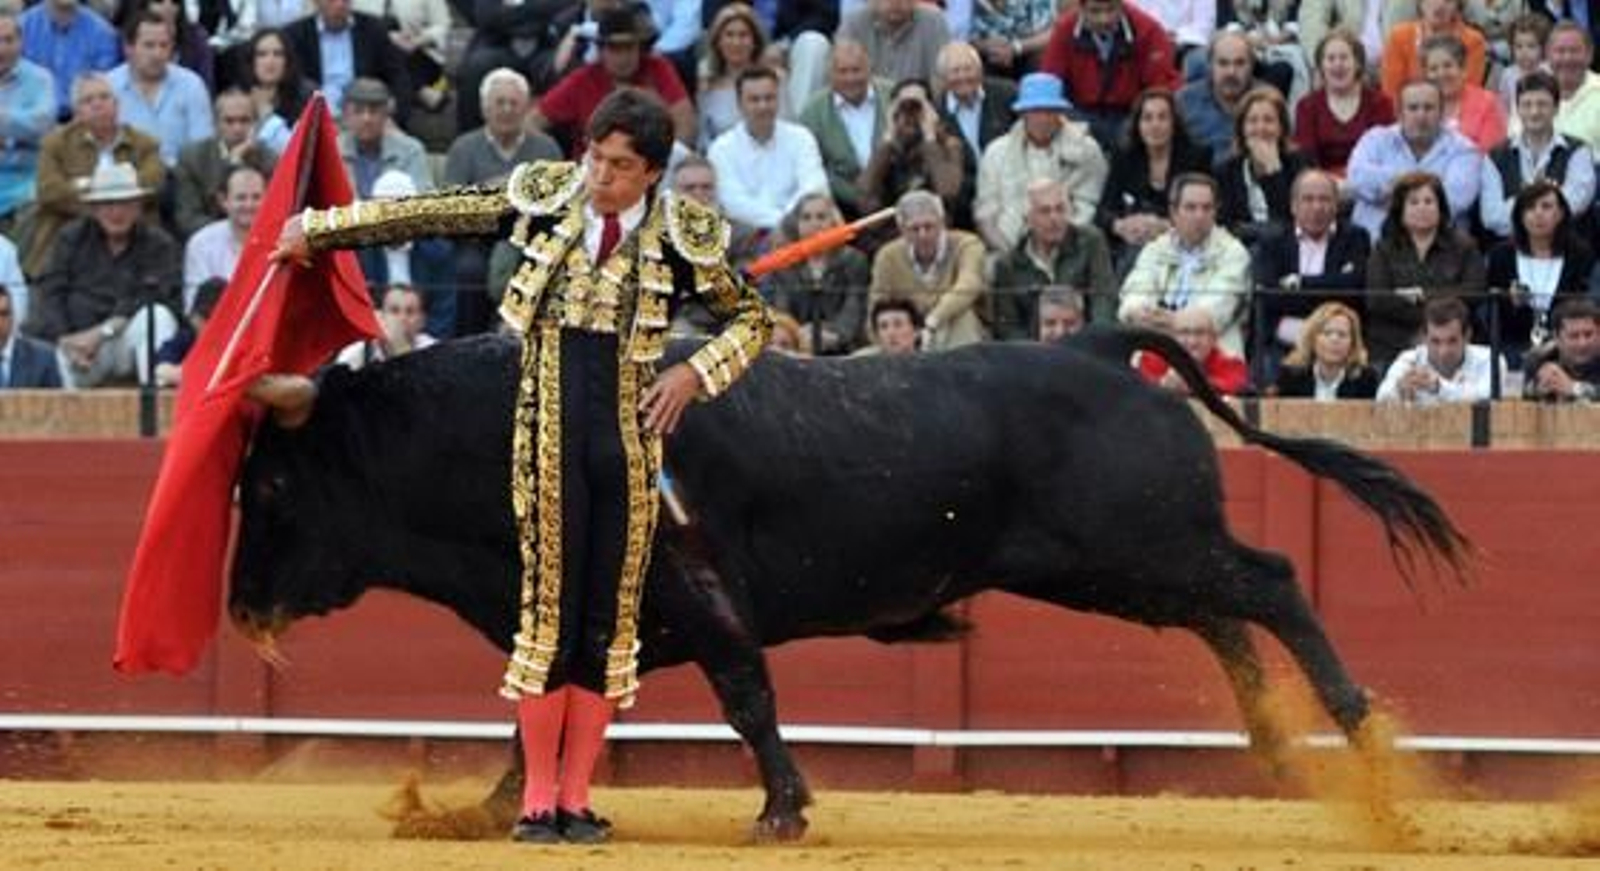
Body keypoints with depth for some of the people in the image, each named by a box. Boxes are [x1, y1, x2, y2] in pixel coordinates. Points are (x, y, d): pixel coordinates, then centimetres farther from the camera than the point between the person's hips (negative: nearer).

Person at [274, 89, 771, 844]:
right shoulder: (547, 198, 0)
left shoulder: (681, 237, 0)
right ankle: (538, 800, 3)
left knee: (609, 623, 3)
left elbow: (751, 317, 14)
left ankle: (576, 798, 9)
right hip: (552, 439, -1)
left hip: (631, 447, 1)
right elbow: (433, 214, 6)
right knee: (548, 611, -3)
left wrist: (696, 373, -3)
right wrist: (321, 229, 9)